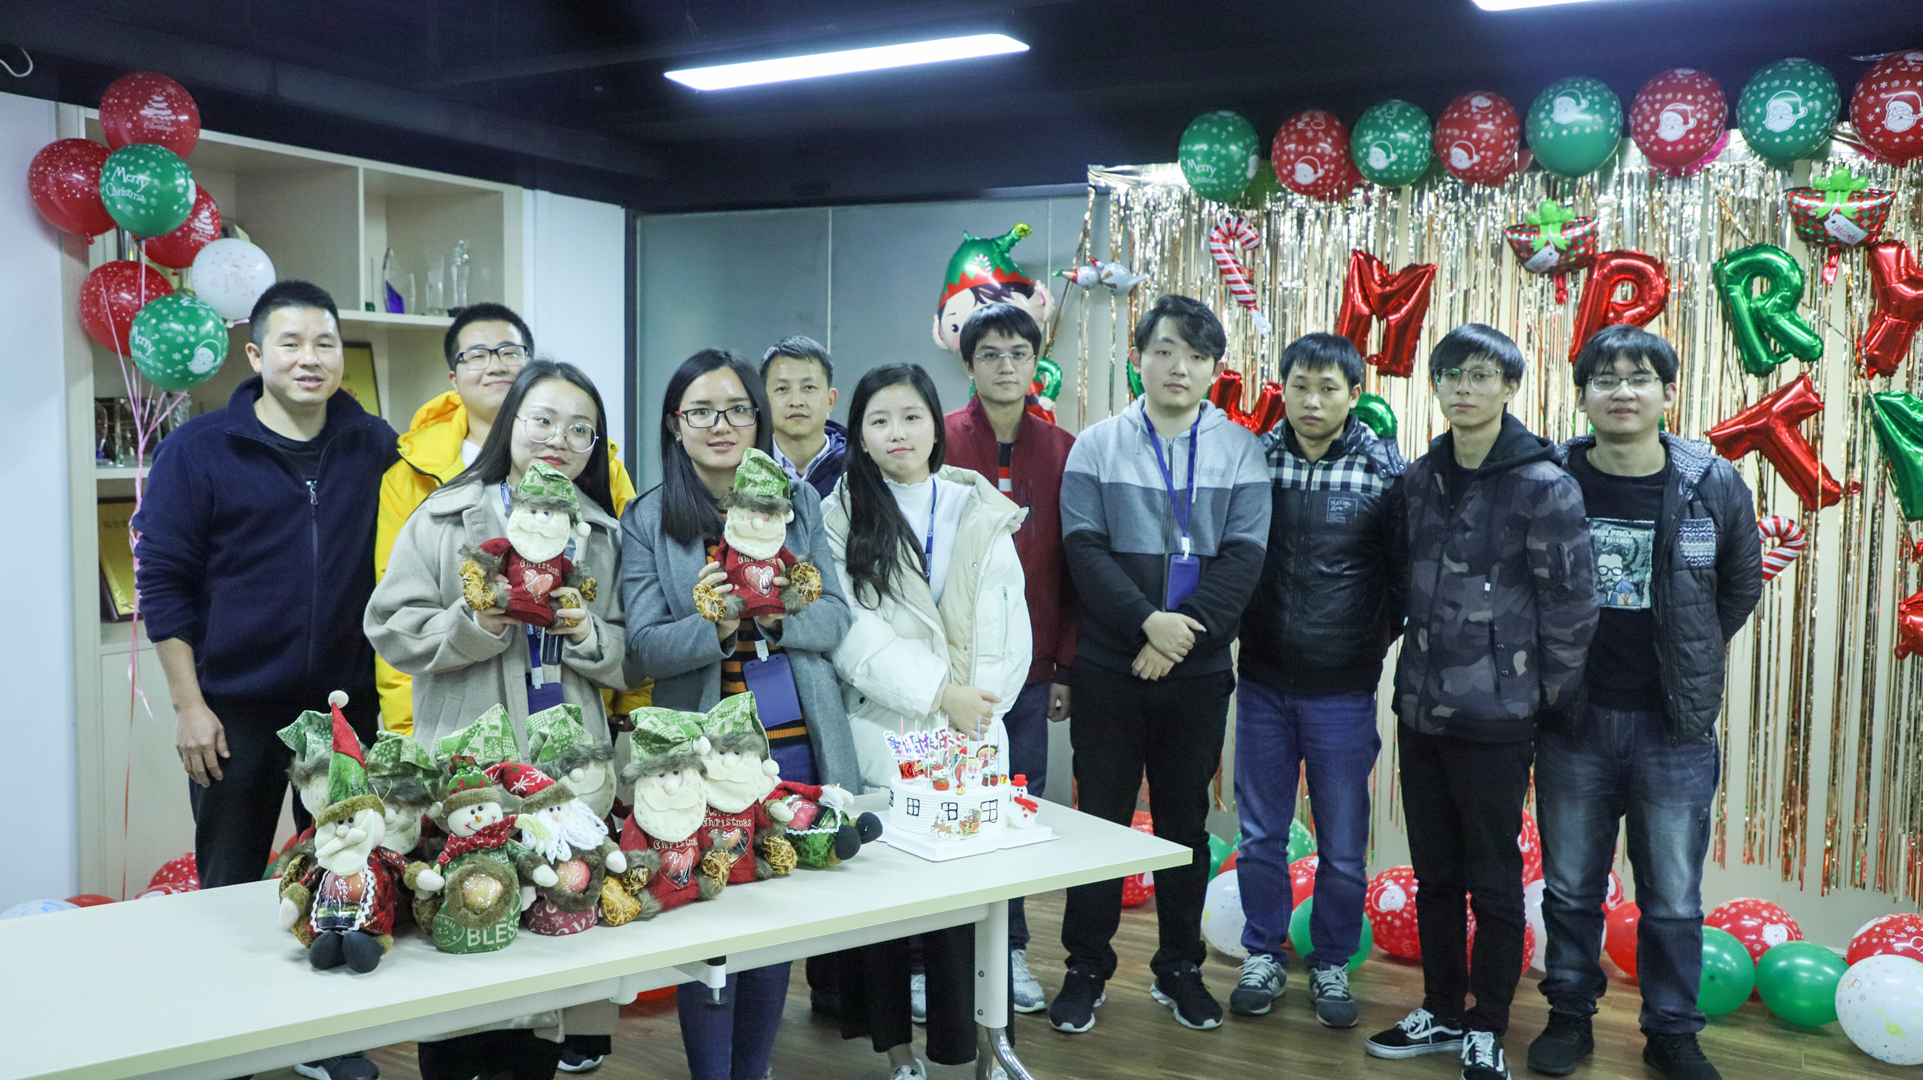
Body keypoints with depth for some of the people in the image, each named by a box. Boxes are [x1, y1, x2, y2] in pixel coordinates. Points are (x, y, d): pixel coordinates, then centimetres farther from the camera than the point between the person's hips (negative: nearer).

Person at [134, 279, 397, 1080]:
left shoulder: (376, 448, 2)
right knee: (231, 889, 11)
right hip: (234, 712, -2)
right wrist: (188, 703, -7)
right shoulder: (199, 450, -4)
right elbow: (163, 579, -4)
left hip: (348, 705, 2)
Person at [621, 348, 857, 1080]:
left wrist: (777, 614, -20)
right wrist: (715, 627, -24)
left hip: (797, 746, 2)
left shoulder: (798, 503, 5)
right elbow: (641, 649, -6)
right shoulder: (647, 520, 0)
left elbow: (835, 619, 0)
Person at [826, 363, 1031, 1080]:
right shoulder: (841, 517, 2)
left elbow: (1010, 628, 7)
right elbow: (851, 632, -8)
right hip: (881, 736, -1)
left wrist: (979, 703, -5)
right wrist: (940, 693, -13)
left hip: (973, 738, 2)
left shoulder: (981, 512, 10)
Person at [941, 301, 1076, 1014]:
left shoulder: (1061, 452, 7)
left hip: (1030, 666, 3)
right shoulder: (938, 444, -1)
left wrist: (1065, 668, 5)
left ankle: (1009, 949, 24)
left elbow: (1071, 568, 8)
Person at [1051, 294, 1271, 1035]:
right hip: (1109, 666, -1)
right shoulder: (1097, 447, 1)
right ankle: (1086, 968, 21)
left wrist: (1184, 631, -17)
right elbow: (1085, 549, -8)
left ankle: (1180, 968, 27)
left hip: (1198, 670, 1)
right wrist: (1147, 620, -21)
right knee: (1101, 819, 7)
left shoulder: (1240, 451, 2)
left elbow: (1243, 557, -7)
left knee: (1185, 820, 12)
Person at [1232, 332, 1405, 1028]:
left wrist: (1378, 637, -3)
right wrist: (1241, 628, 1)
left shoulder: (1387, 469, -7)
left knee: (1343, 844, 11)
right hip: (1263, 683, 2)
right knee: (1260, 835, 13)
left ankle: (1331, 964, 30)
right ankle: (1264, 957, 30)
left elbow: (1404, 570, 0)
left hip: (1343, 690, -1)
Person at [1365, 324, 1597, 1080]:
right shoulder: (1420, 479, 7)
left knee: (1494, 878, 7)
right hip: (1422, 707, 6)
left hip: (1494, 715, -5)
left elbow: (1572, 605, -9)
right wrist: (1417, 667, 12)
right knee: (1434, 873, 16)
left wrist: (1548, 699, -4)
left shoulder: (1543, 486, -11)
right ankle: (1441, 1013, 32)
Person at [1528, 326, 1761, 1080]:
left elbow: (1741, 588, 9)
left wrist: (1688, 661, 7)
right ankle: (1570, 1014, 31)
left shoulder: (1714, 484, -5)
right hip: (1573, 719, 0)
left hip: (1675, 727, 0)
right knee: (1570, 887, 14)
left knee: (1673, 898, 10)